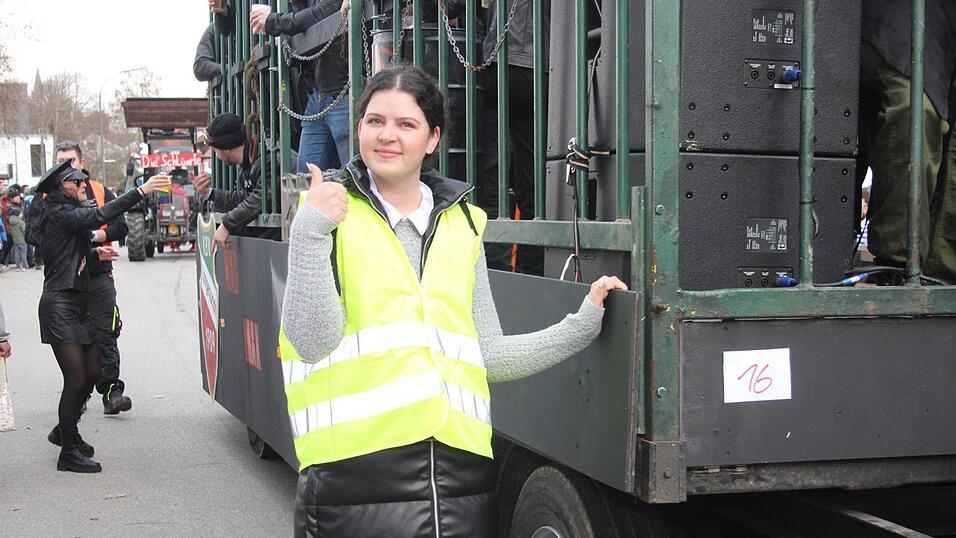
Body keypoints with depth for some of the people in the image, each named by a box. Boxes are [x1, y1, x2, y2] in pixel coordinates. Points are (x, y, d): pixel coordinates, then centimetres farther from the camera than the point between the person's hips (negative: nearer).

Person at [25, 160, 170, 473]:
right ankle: (69, 453, 0)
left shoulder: (67, 214, 16)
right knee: (76, 379, -8)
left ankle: (68, 432, 32)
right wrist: (141, 191, -33)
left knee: (92, 373, 15)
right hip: (60, 306, -10)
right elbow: (100, 216, -30)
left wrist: (95, 254, 8)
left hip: (78, 305, 10)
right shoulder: (59, 214, -14)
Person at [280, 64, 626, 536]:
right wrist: (310, 234, -16)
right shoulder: (329, 213, 3)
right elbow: (312, 342, -8)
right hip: (358, 465, -3)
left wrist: (584, 323, 10)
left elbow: (488, 356, 15)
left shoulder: (463, 225, 15)